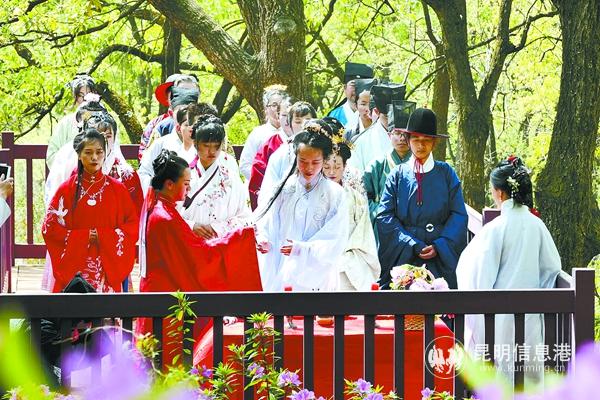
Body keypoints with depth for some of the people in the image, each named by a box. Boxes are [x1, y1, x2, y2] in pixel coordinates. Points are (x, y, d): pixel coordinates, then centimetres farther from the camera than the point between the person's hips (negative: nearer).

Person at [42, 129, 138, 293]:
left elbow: (133, 225, 4)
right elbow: (49, 226, -1)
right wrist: (83, 237, -10)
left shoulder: (117, 189, 5)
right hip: (74, 269, -1)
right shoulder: (67, 189, 2)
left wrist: (103, 236, -10)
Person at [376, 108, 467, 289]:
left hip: (441, 257, 0)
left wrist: (439, 246, -11)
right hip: (403, 257, 0)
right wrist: (413, 245, -10)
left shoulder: (446, 173, 5)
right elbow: (384, 216, -1)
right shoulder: (398, 175, 6)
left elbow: (459, 215, 2)